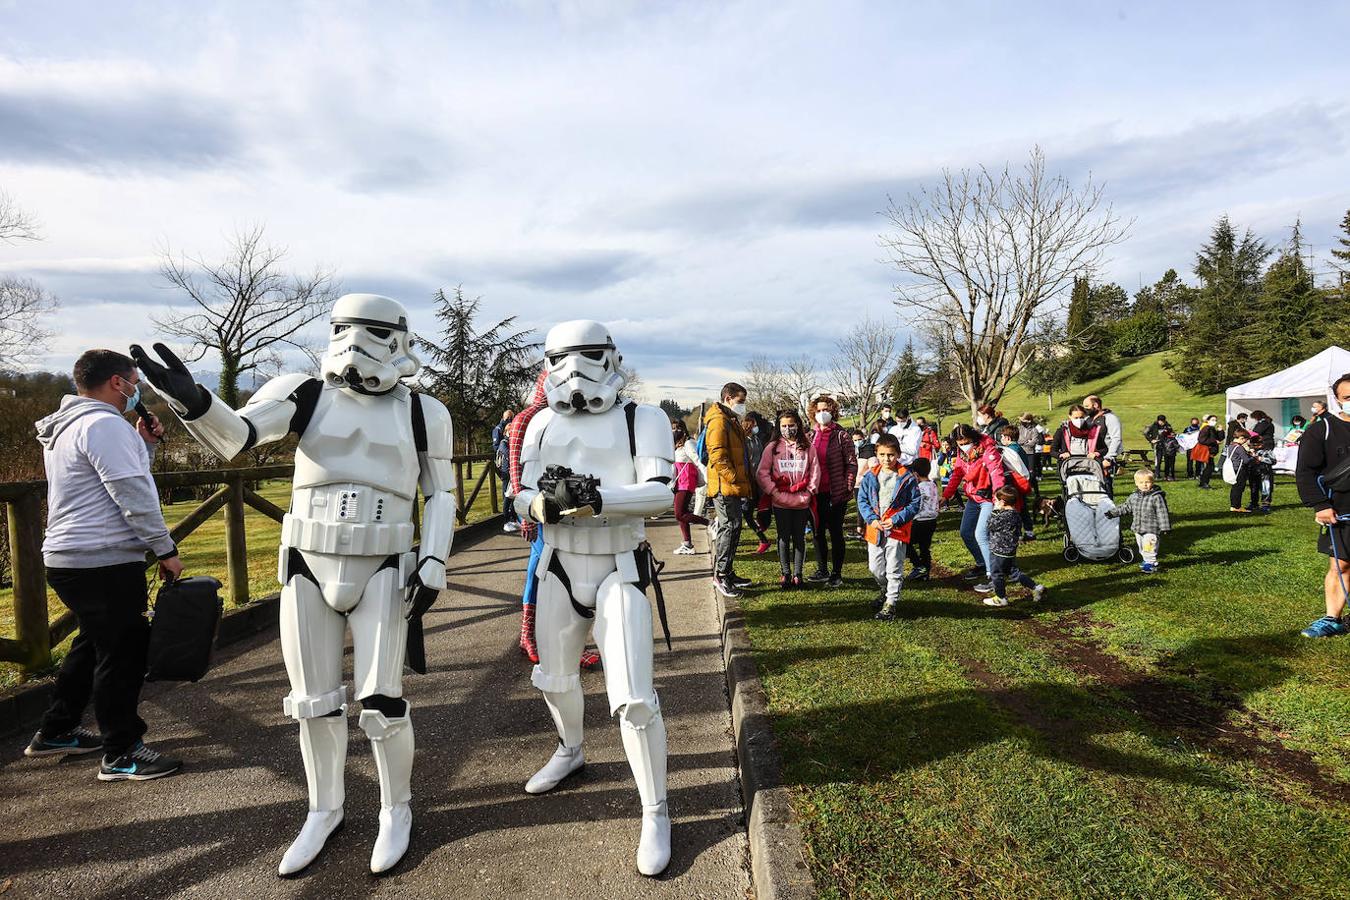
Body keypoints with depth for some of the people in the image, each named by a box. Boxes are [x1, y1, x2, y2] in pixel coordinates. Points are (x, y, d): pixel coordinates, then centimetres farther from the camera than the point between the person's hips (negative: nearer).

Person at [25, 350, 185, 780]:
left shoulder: (67, 426, 18)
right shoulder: (104, 424, -16)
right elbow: (134, 496, -20)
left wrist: (144, 445, 13)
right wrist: (166, 549, -14)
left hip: (68, 559, 11)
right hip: (103, 562, -11)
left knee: (93, 644, 23)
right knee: (122, 652, -3)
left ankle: (55, 732, 35)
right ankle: (121, 754, 6)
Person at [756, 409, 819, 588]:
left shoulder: (807, 447, 5)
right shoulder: (772, 447, 2)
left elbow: (815, 471, 5)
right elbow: (762, 473, -2)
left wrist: (809, 492, -4)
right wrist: (774, 492, -9)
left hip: (802, 502, 1)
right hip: (780, 503, -1)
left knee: (799, 538, 7)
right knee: (784, 538, 6)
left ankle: (797, 574, 16)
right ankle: (785, 573, 15)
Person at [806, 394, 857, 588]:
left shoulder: (840, 435, -6)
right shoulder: (811, 436, 9)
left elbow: (852, 463, -7)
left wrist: (847, 489, -11)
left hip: (835, 493, -5)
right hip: (816, 493, 5)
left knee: (835, 533, 3)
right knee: (818, 532, 11)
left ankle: (837, 573, 12)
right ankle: (822, 570, 23)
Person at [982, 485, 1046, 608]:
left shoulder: (1005, 516, -27)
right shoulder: (1015, 514, 4)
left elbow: (991, 524, -17)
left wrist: (995, 510, -13)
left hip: (999, 552, -9)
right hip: (1010, 552, 9)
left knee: (996, 574, 8)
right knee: (1014, 572, 21)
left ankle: (1000, 598, 20)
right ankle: (1035, 588, 21)